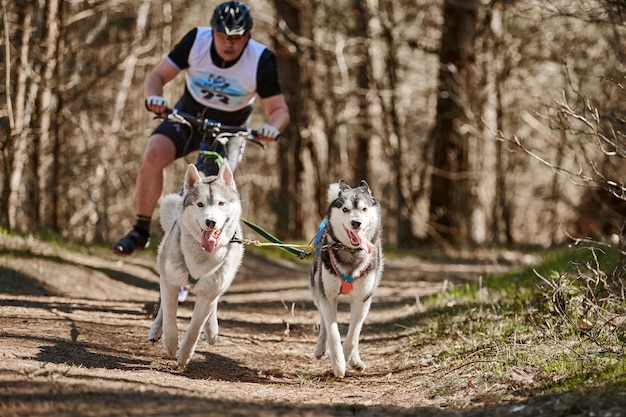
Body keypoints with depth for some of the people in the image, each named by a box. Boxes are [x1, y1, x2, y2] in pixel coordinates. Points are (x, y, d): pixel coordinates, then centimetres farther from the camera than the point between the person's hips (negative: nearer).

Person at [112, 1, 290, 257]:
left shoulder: (260, 60, -23)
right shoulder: (196, 41, -21)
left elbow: (279, 110, -20)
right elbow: (157, 76, -16)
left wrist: (272, 128, -44)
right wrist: (152, 97, -40)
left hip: (229, 128, -1)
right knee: (153, 155, -25)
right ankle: (140, 232, -14)